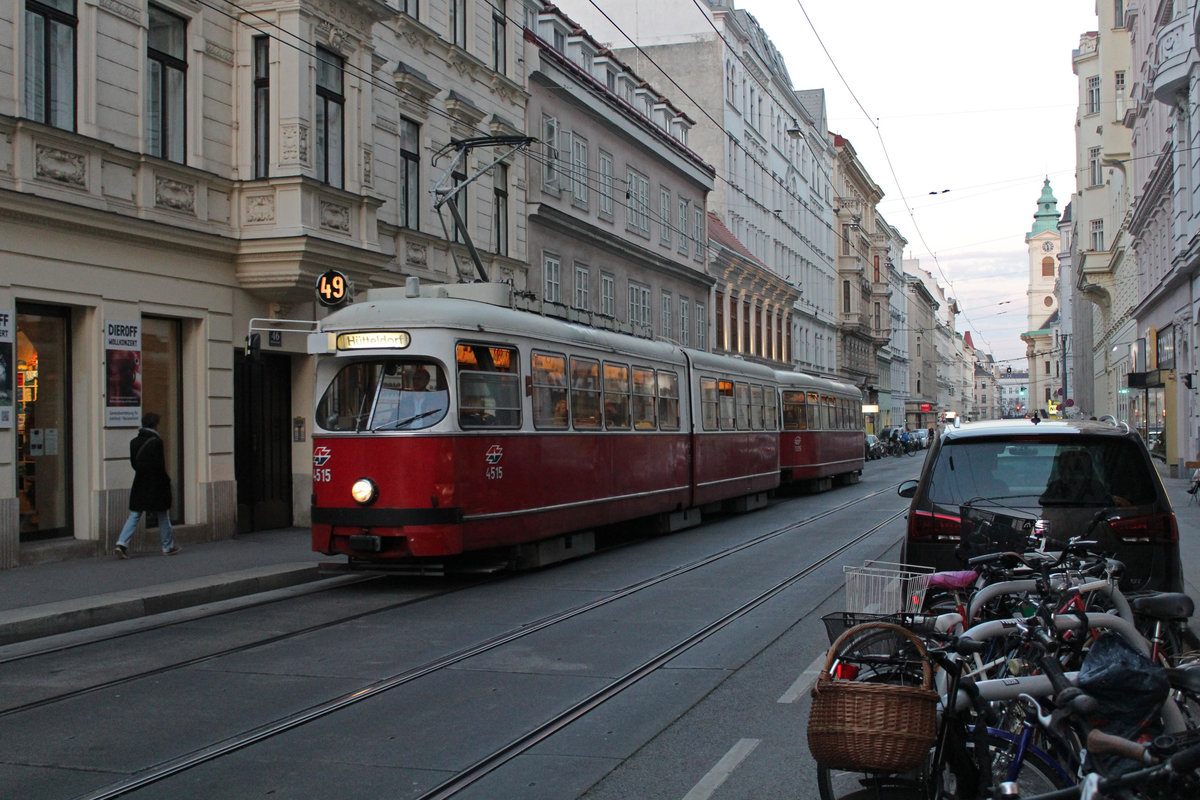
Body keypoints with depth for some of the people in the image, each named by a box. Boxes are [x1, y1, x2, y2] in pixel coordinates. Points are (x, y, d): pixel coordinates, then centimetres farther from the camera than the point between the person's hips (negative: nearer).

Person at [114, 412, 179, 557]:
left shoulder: (134, 442, 5)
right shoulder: (156, 442, -16)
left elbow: (133, 463, 10)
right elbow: (159, 466, -18)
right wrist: (167, 480, -5)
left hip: (139, 485, 6)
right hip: (156, 486, -5)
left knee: (134, 515, 8)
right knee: (163, 516, 9)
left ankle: (122, 542, -8)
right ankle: (168, 546, 18)